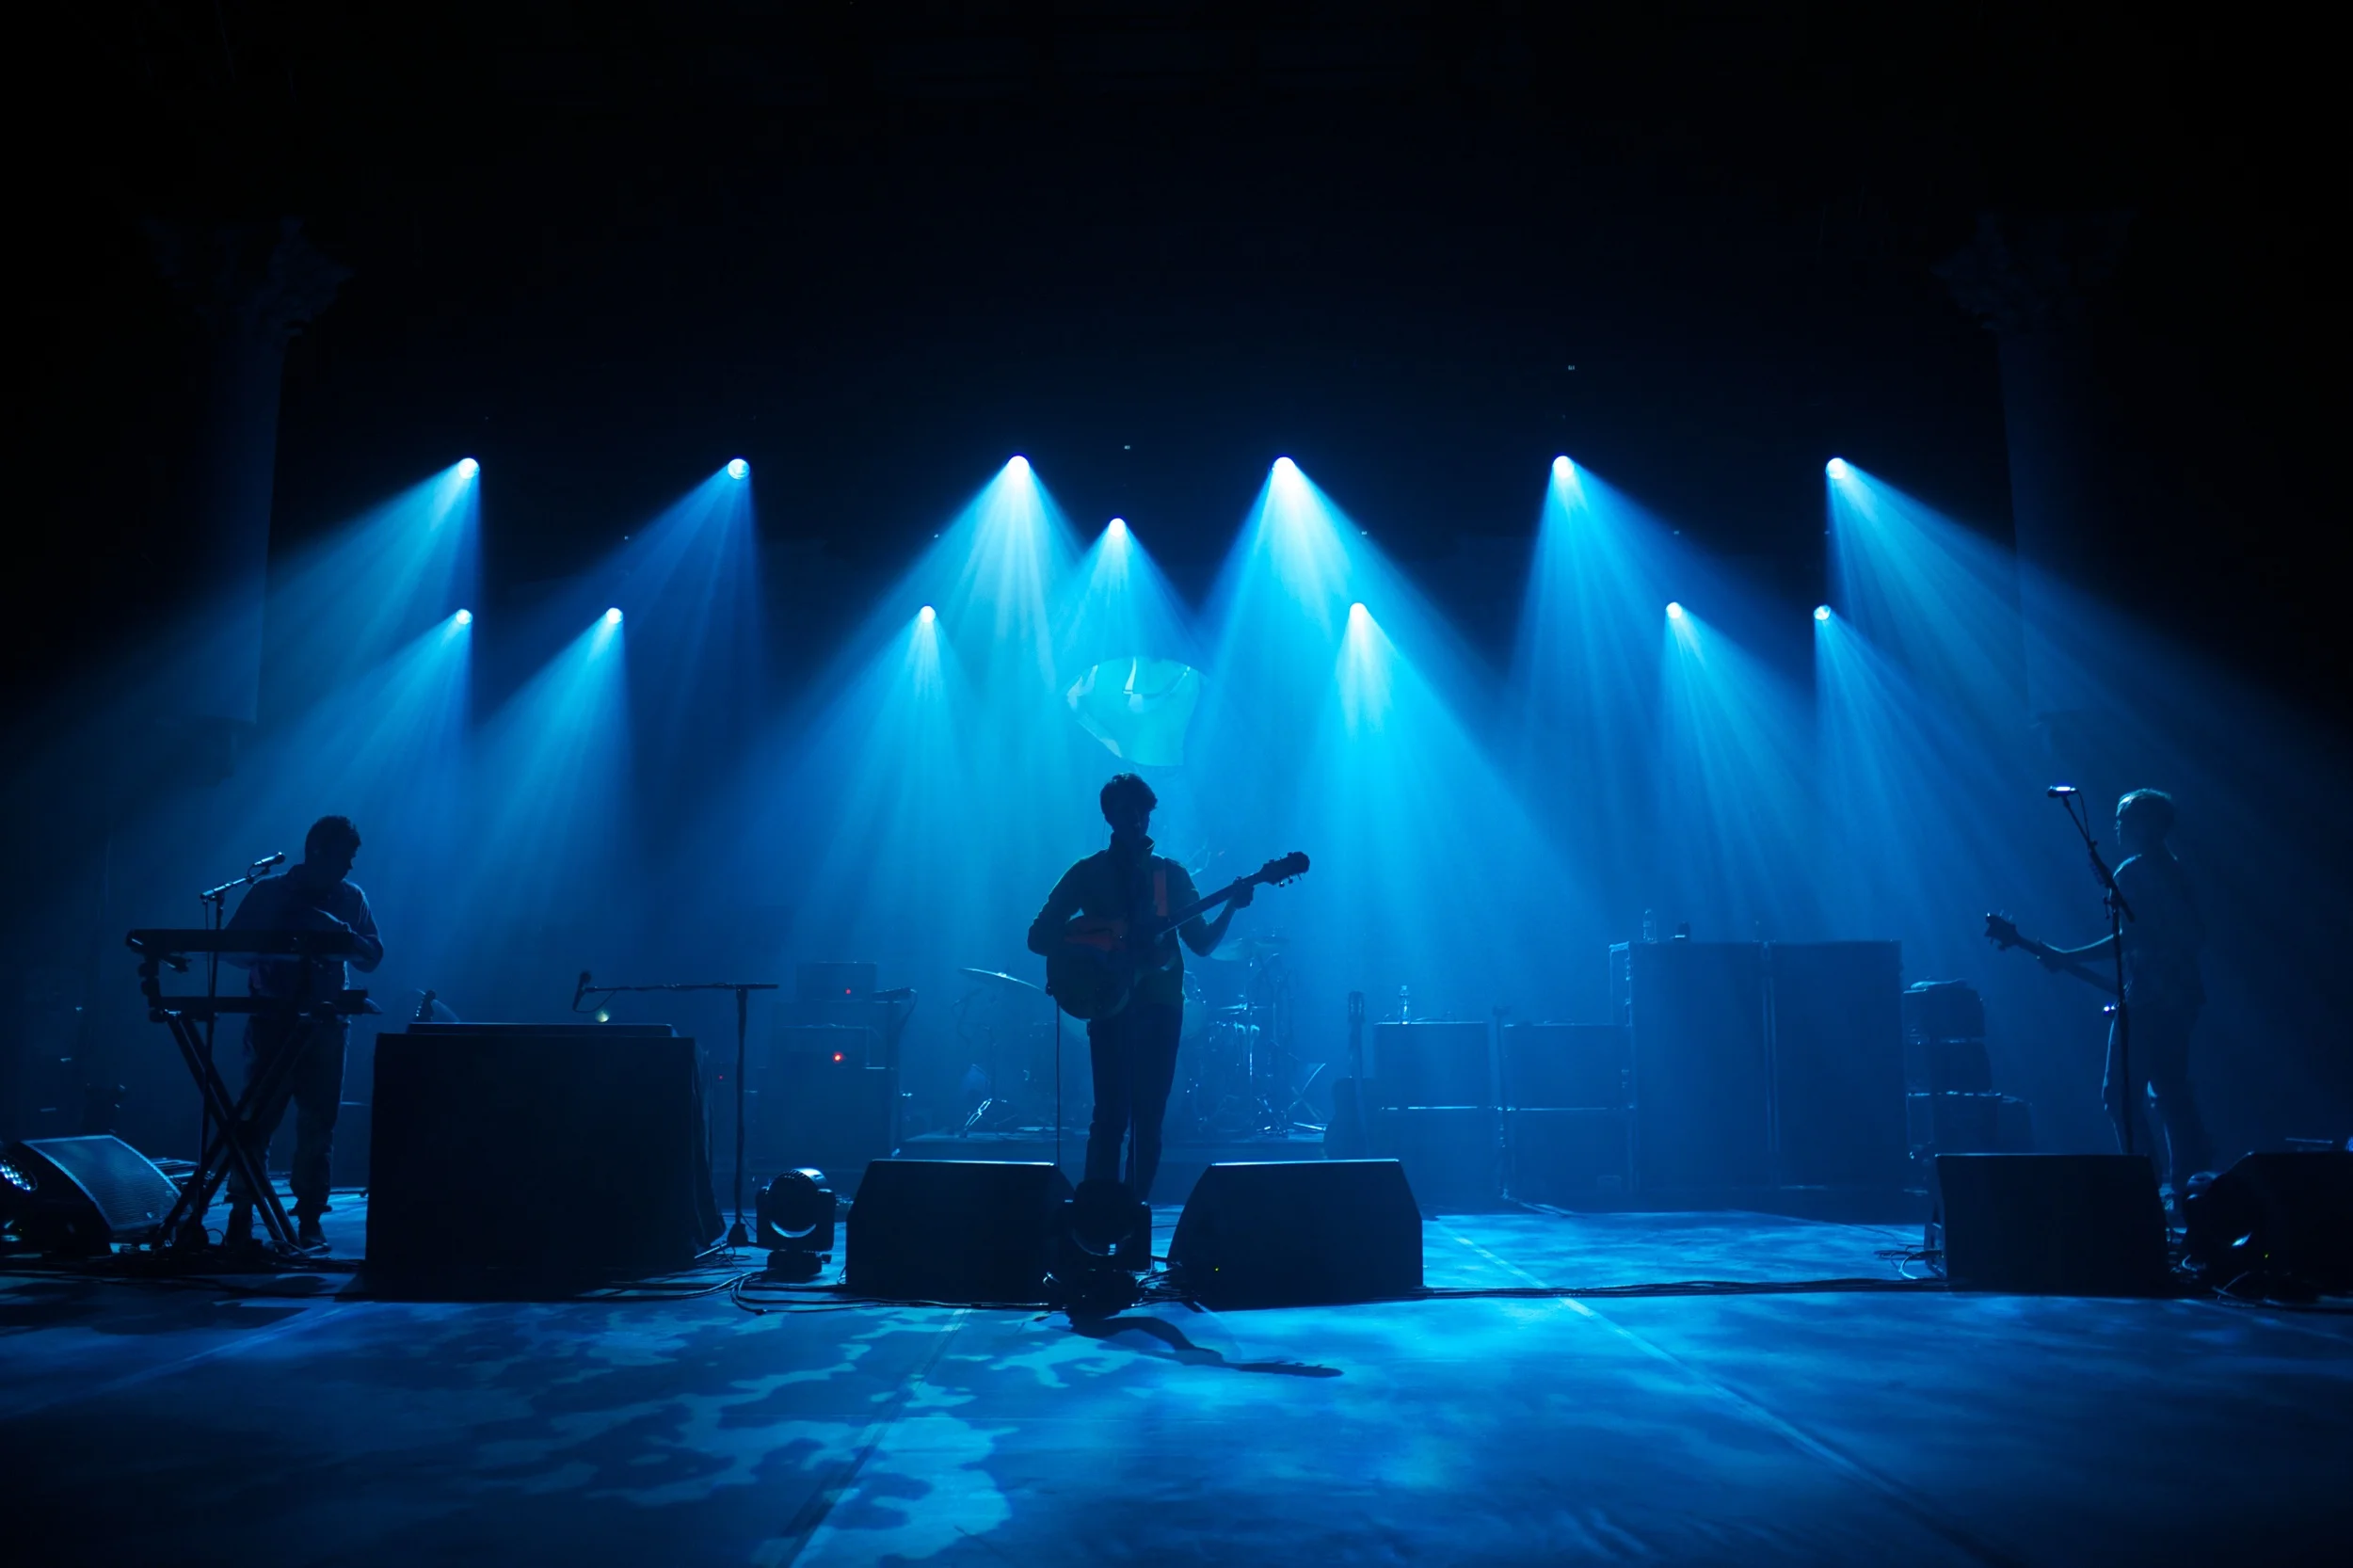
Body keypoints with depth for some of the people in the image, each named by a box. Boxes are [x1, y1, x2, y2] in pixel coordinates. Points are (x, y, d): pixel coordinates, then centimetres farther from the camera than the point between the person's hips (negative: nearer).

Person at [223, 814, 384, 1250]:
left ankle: (309, 1220, 8)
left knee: (318, 1124, 2)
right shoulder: (269, 893, 3)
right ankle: (240, 1218, 3)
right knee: (257, 1118, -4)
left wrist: (341, 934, -15)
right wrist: (262, 961, -18)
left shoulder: (351, 897, 8)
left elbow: (373, 956, 3)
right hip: (273, 1021, -1)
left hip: (325, 1023, 2)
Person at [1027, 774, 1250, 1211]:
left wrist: (1231, 907, -9)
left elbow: (1202, 943, 9)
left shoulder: (1171, 873, 13)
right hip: (1110, 1003, -3)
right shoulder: (1088, 873, 5)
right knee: (1112, 1114, -11)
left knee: (1149, 1117, 2)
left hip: (1161, 1005, 3)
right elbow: (1039, 936, 0)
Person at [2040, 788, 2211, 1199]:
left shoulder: (2133, 872, -13)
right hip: (2180, 994, 10)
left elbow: (2129, 939, -20)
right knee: (2171, 1093, 14)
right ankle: (2187, 1183, 15)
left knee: (2121, 1093, -6)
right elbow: (2196, 936, 18)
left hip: (2149, 999, -10)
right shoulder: (2173, 869, 15)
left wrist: (2066, 957, -17)